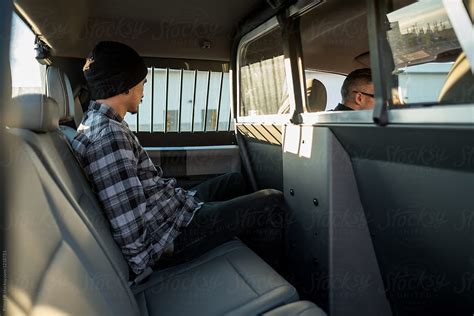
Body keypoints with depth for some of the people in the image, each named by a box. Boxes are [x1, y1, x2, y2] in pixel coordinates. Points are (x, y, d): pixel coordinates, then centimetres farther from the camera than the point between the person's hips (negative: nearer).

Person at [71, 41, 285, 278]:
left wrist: (177, 195, 12)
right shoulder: (109, 136, -26)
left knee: (235, 181, 24)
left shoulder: (95, 121, 8)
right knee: (273, 202, -4)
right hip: (174, 233, -10)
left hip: (174, 207, 10)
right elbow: (128, 227, -30)